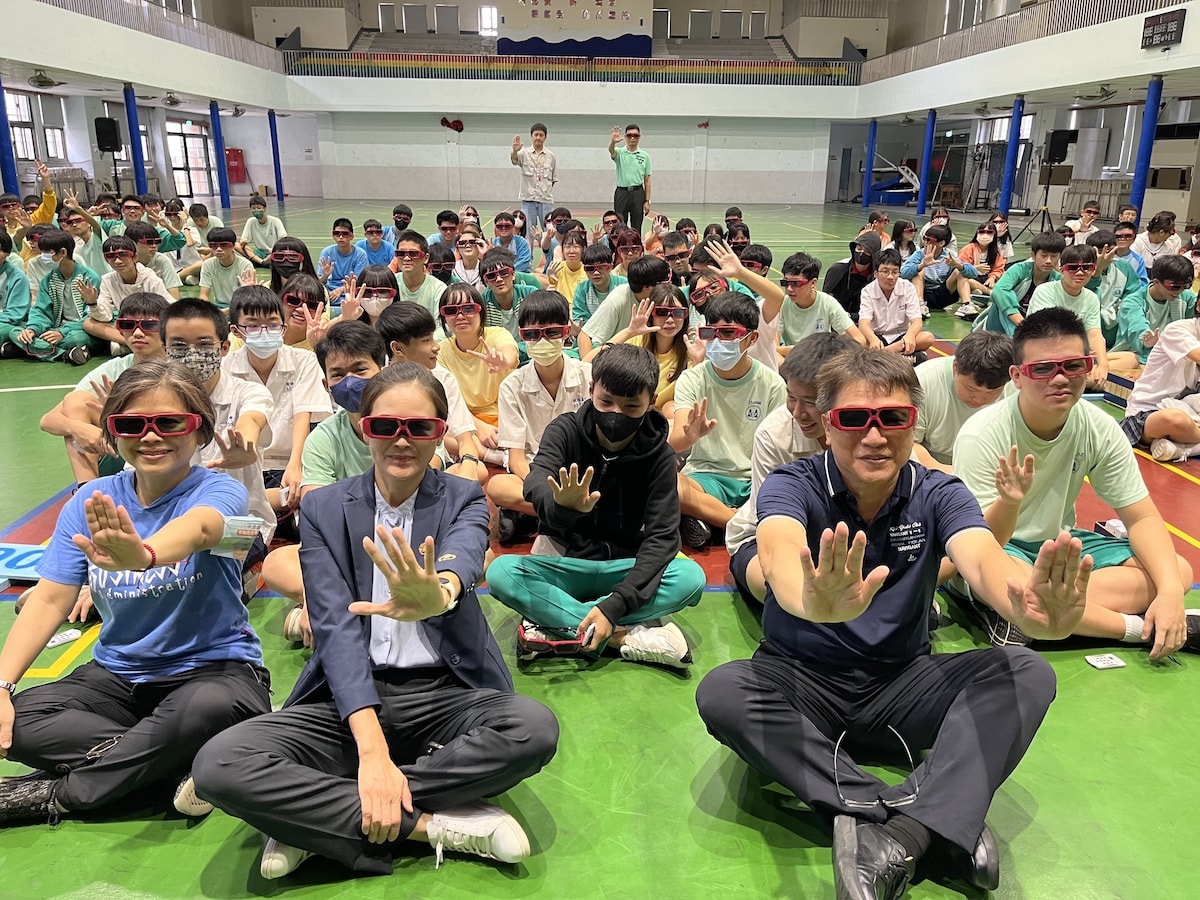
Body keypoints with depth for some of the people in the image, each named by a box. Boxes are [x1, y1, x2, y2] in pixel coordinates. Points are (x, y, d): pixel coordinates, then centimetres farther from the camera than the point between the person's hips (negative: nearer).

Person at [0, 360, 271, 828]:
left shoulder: (218, 491, -13)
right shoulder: (91, 503, 0)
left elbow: (198, 527, -38)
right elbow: (49, 599, -4)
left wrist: (143, 555, -61)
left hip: (213, 667, -4)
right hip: (117, 674, 4)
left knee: (210, 708, -36)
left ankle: (54, 793, -14)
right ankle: (182, 766, -17)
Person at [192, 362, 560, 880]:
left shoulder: (464, 501, 1)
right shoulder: (323, 510, 2)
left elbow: (463, 559, -24)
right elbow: (335, 627, -10)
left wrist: (438, 594, -52)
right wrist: (372, 747, -25)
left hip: (443, 695, 0)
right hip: (349, 700, 0)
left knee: (534, 728, -31)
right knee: (219, 765, -24)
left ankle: (321, 815, -18)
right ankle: (432, 824, -19)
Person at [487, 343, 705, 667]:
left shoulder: (658, 454, -10)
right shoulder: (565, 430, -10)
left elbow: (662, 536, -16)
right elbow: (536, 484, -29)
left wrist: (615, 605, -29)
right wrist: (562, 506, -56)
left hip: (624, 566, 0)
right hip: (564, 561, 0)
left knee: (691, 577, -28)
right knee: (500, 572, -28)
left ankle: (553, 622, -26)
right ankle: (628, 637, -28)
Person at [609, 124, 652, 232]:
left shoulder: (645, 156, 5)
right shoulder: (619, 153, 2)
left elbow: (647, 181, 5)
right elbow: (611, 150, -24)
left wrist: (647, 201, 0)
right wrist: (613, 142, -48)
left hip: (638, 193, 1)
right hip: (622, 193, -1)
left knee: (636, 228, 5)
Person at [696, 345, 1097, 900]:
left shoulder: (938, 495, -6)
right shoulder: (791, 486, -13)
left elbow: (982, 557, -28)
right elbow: (779, 553, -37)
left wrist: (1027, 606, -54)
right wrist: (813, 602, -62)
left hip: (901, 687, 2)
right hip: (802, 685, -1)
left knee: (1027, 673, -19)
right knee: (721, 693, -31)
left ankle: (903, 833, -32)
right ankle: (938, 823, -29)